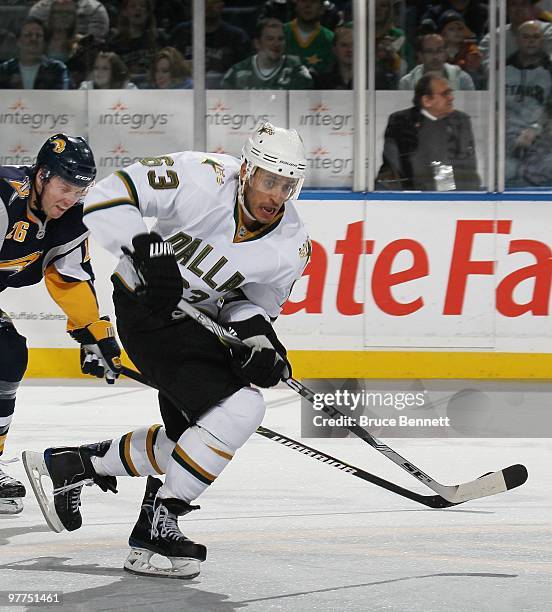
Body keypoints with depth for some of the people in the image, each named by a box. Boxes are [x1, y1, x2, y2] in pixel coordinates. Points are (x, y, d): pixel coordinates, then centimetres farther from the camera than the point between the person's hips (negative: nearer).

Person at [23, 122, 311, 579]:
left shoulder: (292, 246, -9)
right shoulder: (204, 178, -25)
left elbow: (253, 302, 3)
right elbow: (109, 197, -23)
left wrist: (258, 335, -19)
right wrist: (146, 248, -35)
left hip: (201, 321, 8)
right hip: (148, 306, -8)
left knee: (190, 437, 12)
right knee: (240, 409, -20)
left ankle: (72, 464, 28)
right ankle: (160, 520, -6)